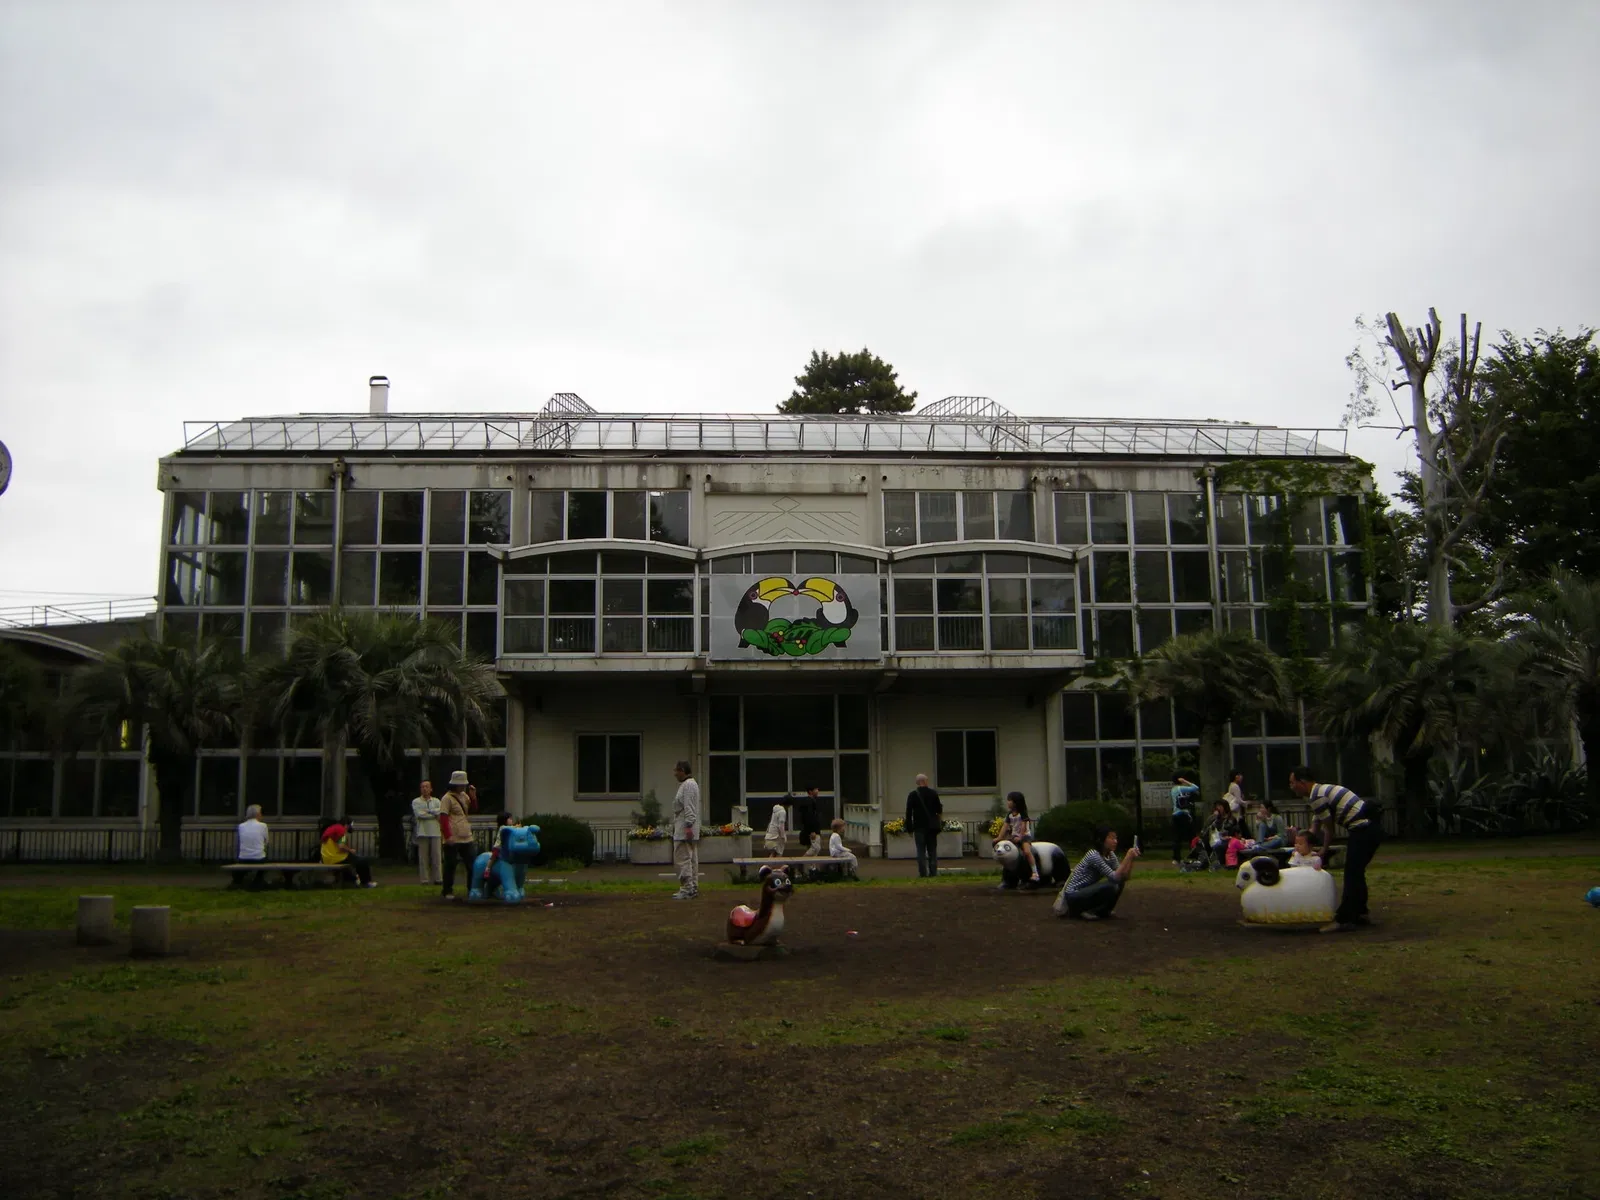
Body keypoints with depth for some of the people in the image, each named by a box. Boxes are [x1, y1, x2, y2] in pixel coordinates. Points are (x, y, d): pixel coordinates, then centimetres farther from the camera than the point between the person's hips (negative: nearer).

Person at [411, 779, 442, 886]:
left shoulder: (436, 801, 13)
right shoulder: (416, 802, 5)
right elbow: (419, 814, -10)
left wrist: (427, 811, -11)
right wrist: (434, 814, -4)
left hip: (435, 832, 2)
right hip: (422, 832, -2)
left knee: (436, 856, 1)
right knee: (423, 857, -1)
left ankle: (437, 878, 6)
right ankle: (424, 879, 3)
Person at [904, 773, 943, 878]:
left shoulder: (912, 795, -4)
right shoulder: (933, 793, 0)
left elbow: (908, 813, -5)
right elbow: (939, 810, 4)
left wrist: (910, 828, 1)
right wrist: (939, 824, 20)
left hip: (919, 827, -2)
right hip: (932, 826, 2)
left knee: (921, 851, 0)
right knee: (932, 850, 9)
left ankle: (923, 874, -5)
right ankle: (933, 872, 6)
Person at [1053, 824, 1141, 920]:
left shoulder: (1110, 855, 3)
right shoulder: (1094, 856, -24)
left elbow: (1124, 877, -5)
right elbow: (1115, 877, -30)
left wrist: (1131, 859, -16)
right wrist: (1128, 856, -31)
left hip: (1087, 892, 9)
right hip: (1074, 895, -9)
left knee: (1120, 883, -6)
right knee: (1110, 886, -28)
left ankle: (1102, 910, 6)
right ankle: (1088, 912, -10)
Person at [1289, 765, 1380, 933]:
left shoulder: (1316, 796, -12)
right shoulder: (1322, 790, 21)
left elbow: (1329, 829, -6)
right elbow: (1314, 827, 25)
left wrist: (1323, 851, 7)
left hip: (1362, 830, -11)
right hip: (1371, 829, 11)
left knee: (1351, 875, -8)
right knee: (1356, 873, 18)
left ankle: (1344, 920, -7)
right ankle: (1359, 913, 26)